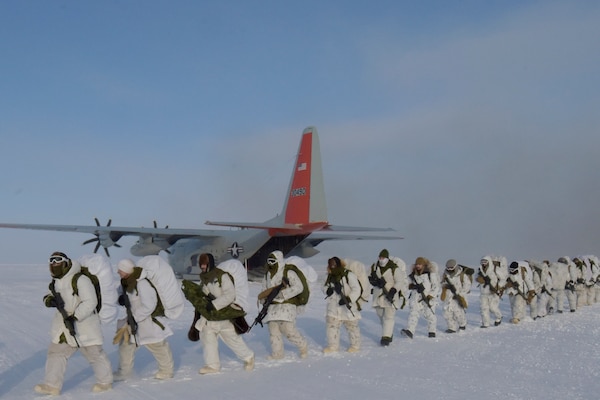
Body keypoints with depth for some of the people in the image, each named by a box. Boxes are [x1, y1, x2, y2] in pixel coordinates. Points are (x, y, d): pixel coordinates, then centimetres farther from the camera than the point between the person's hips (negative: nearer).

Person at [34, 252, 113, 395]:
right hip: (64, 325, 8)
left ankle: (105, 382, 19)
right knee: (55, 352, 6)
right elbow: (49, 297, 16)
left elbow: (90, 302, -24)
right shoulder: (56, 282, 8)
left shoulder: (80, 280, -19)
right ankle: (52, 385, 15)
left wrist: (75, 316, -28)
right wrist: (49, 300, -9)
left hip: (84, 324, -8)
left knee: (94, 353, 3)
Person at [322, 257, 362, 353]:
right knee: (331, 325, 4)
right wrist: (327, 290, -10)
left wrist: (348, 299, -29)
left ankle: (355, 345, 24)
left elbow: (357, 289, -19)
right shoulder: (330, 276, 5)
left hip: (348, 307, -6)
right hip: (334, 307, 6)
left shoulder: (349, 275, -16)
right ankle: (333, 346, 16)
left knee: (352, 326, 7)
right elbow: (324, 287, 15)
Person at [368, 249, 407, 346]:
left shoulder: (394, 268, -16)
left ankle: (386, 337, -7)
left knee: (389, 316, -9)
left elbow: (400, 282, -15)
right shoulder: (375, 266, 1)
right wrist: (374, 280, -13)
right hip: (378, 294, 6)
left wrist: (393, 290, -29)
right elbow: (370, 277, 10)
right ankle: (388, 333, 33)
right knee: (380, 314, 15)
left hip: (391, 295, -6)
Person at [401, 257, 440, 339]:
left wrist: (430, 296, -15)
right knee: (413, 313, -10)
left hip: (428, 298, -3)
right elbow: (408, 284, 15)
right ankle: (410, 331, -18)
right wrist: (415, 286, -7)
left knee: (429, 314, 2)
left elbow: (436, 287, -6)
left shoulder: (431, 274, -7)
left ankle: (432, 331, 22)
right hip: (416, 297, 3)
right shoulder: (413, 275, 7)